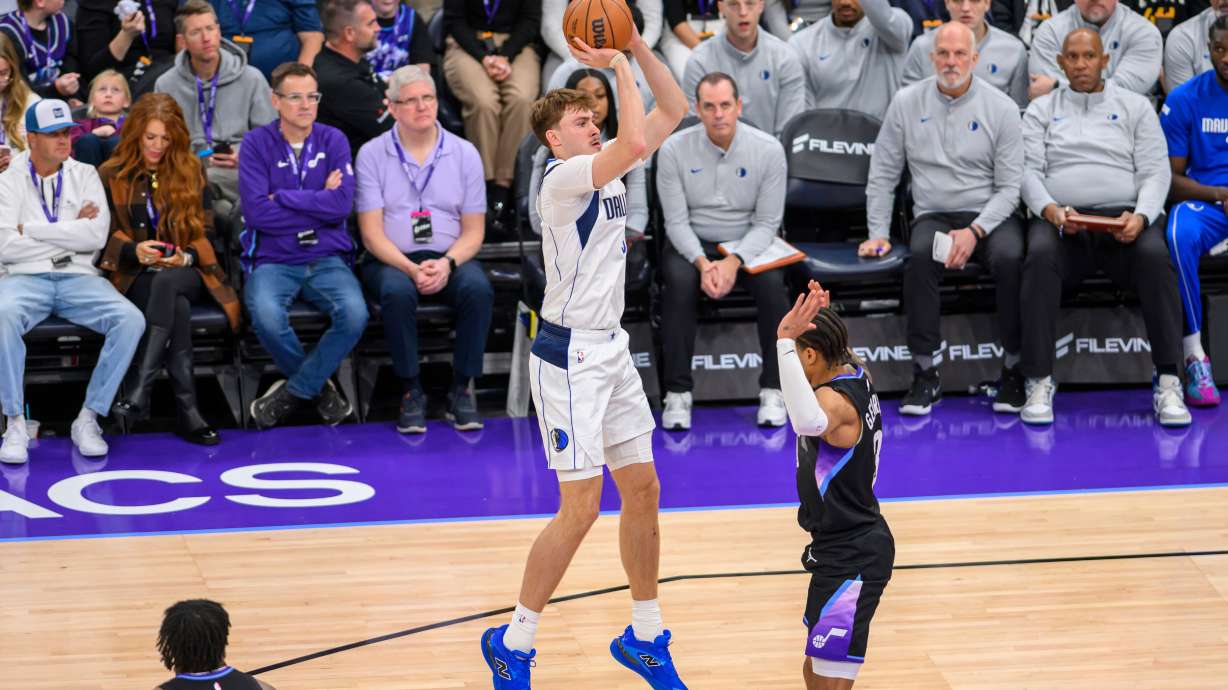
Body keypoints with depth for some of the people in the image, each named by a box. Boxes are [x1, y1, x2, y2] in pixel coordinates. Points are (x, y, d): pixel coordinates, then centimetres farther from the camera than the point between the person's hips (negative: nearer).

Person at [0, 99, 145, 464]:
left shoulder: (84, 175, 11)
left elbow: (96, 235, -6)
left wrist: (31, 230, -6)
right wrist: (69, 232, -4)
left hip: (78, 277, 2)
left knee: (131, 320, -26)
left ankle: (88, 420, -17)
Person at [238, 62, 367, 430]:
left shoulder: (333, 140, 6)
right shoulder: (257, 143, 1)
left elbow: (342, 205, -9)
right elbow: (256, 212, -12)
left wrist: (282, 197, -10)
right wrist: (319, 202, -7)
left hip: (327, 258, 2)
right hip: (273, 259, -1)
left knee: (354, 314, -29)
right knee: (266, 316, -34)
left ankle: (294, 390, -7)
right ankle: (320, 386, -4)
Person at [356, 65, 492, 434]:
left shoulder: (464, 153, 6)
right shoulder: (372, 154, 2)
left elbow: (473, 231, 5)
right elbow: (372, 233, -3)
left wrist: (446, 264, -15)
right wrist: (411, 269, -19)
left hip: (449, 259, 2)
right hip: (391, 260, -1)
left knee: (478, 289, -31)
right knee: (397, 291, -36)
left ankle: (462, 389, -19)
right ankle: (411, 391, -21)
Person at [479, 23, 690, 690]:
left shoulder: (607, 170, 9)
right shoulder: (564, 177, -15)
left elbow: (673, 110, 12)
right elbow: (635, 141, -32)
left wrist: (637, 45, 0)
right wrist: (617, 66, -20)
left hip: (611, 348, 9)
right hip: (569, 354, -9)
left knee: (643, 490, 11)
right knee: (581, 507, -9)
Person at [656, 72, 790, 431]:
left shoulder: (768, 150, -9)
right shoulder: (674, 150, -9)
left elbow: (767, 222, -7)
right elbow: (676, 221, -8)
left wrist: (734, 261, -23)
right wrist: (702, 263, -24)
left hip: (748, 242, 0)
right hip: (692, 243, 0)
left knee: (772, 283, -30)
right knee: (680, 281, -33)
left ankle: (773, 389, -16)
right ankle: (677, 393, -24)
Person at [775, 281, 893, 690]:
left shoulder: (836, 400, -25)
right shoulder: (855, 375, 5)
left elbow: (809, 422, -50)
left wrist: (784, 341, -48)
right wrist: (820, 316, 15)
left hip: (852, 559, -11)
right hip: (843, 551, 11)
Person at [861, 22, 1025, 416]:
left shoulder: (1001, 108, 0)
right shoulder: (907, 103, 5)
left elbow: (1010, 186, -3)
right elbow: (882, 175, 10)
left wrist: (975, 231, -17)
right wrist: (878, 233, 1)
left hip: (990, 214, -1)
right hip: (934, 215, 1)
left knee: (1010, 258, -34)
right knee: (920, 256, -34)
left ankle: (1015, 369, -19)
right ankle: (925, 374, -28)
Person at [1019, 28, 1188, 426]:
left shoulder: (1135, 107, 17)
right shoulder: (1042, 110, 19)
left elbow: (1155, 172, 8)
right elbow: (1029, 170, 7)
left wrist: (1140, 217, -13)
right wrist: (1049, 209, -15)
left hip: (1123, 216, 0)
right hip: (1061, 218, 0)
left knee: (1155, 256, -34)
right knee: (1040, 256, -36)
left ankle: (1168, 384, -32)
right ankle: (1039, 384, -34)